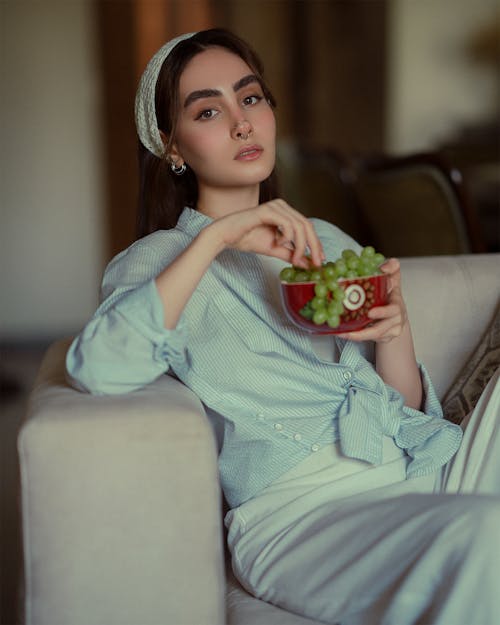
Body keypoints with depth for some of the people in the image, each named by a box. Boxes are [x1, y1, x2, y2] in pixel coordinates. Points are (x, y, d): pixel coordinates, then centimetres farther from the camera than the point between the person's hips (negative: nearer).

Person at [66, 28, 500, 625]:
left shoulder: (331, 242, 24)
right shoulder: (156, 261, 10)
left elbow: (408, 410, 17)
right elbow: (97, 370, -14)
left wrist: (394, 333, -5)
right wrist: (216, 236, -14)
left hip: (431, 464, 5)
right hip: (306, 502, -4)